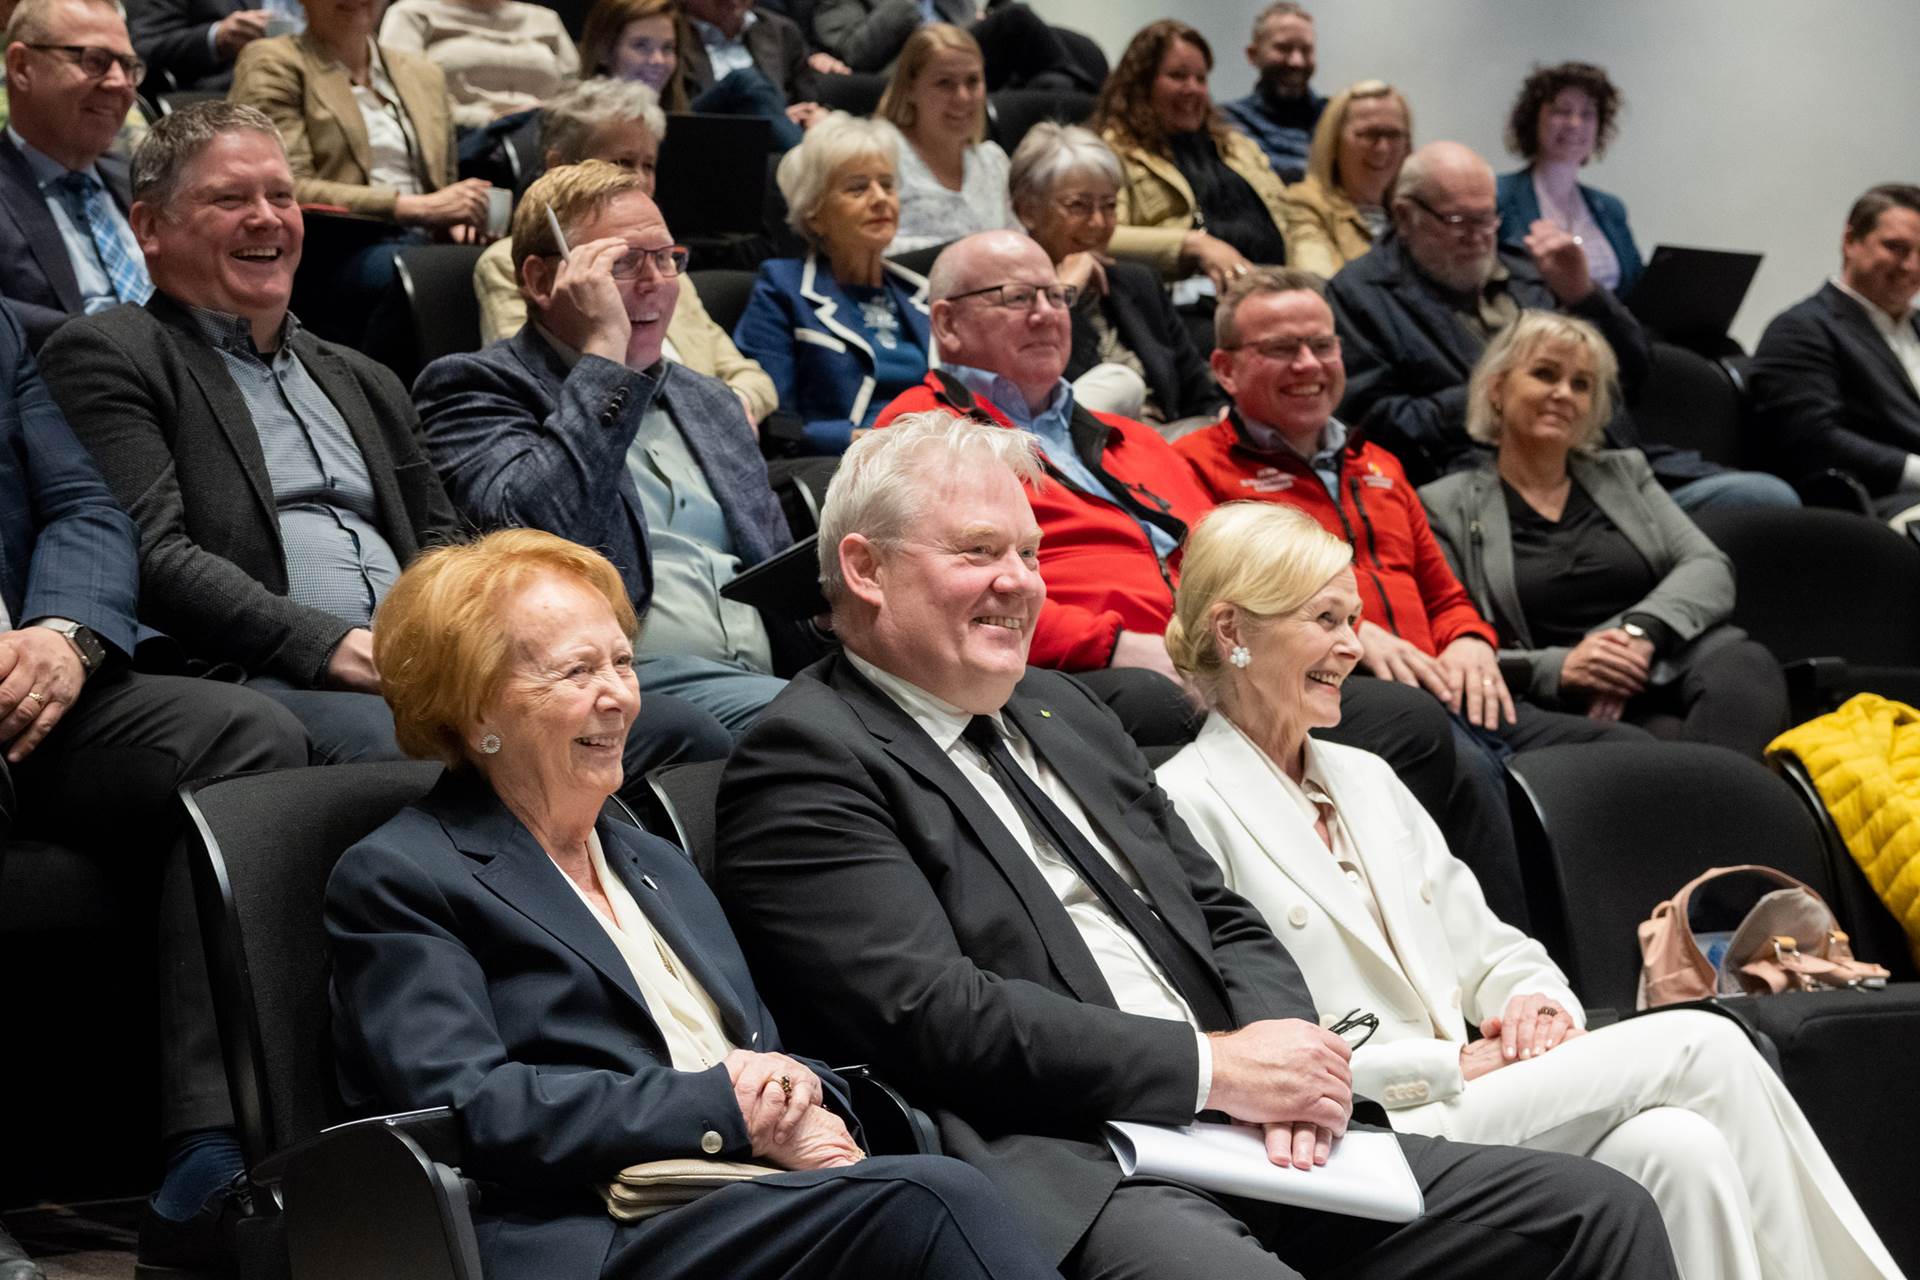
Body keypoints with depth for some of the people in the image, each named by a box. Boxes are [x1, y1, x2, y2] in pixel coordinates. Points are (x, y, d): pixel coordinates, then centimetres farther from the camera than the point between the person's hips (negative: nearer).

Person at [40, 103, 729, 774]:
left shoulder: (363, 381, 31)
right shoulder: (107, 356, 8)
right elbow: (152, 557, -6)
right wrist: (338, 648, -17)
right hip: (253, 678, -7)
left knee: (683, 732, -17)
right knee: (396, 747, -42)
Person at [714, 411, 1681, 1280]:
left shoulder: (1058, 712, 23)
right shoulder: (805, 763, -3)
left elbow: (1225, 922, 23)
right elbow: (928, 1014, -14)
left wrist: (1283, 1050, -1)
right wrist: (1212, 1065, -12)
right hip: (1055, 1175, -8)